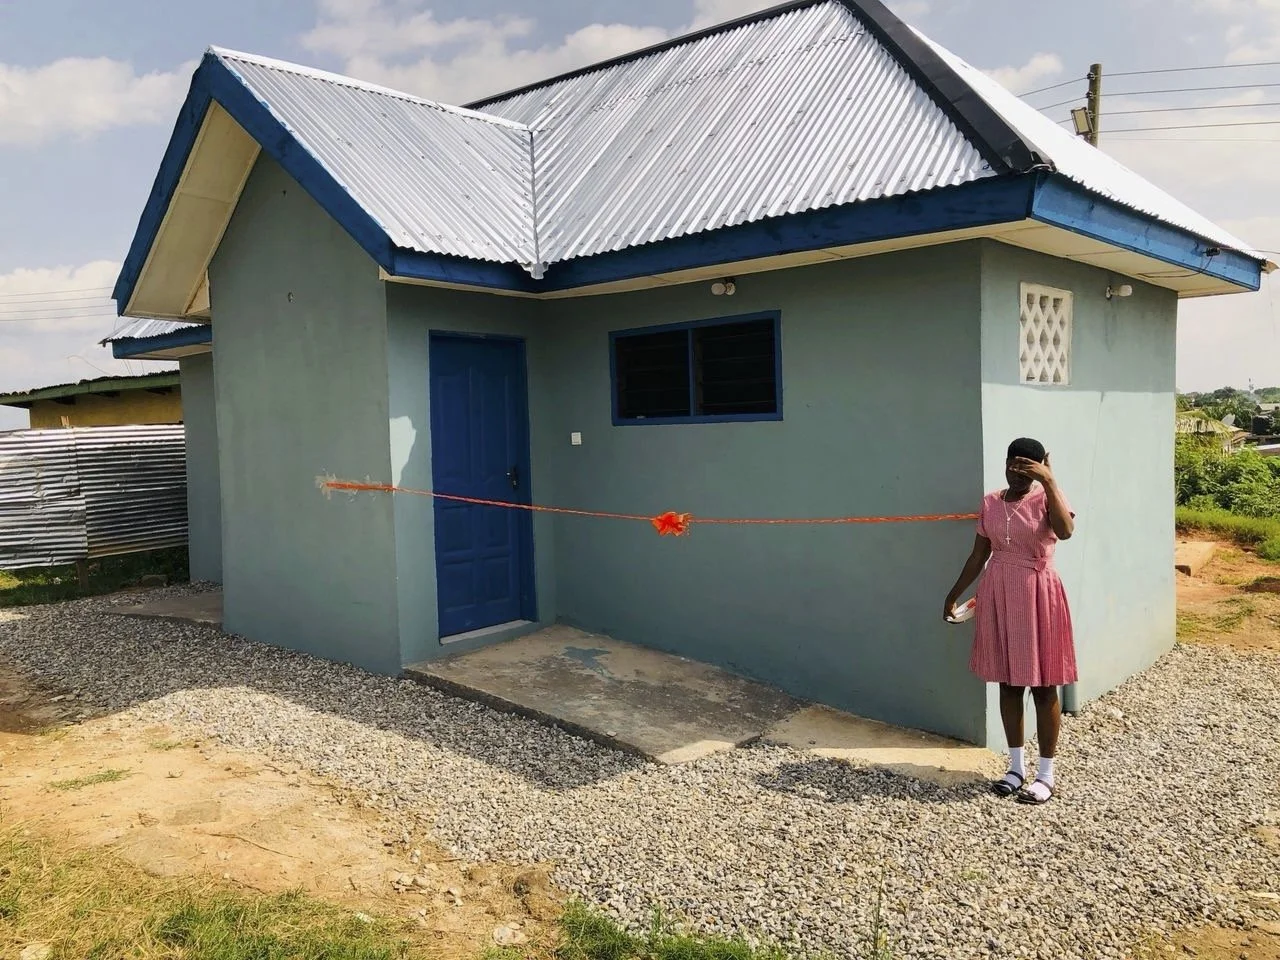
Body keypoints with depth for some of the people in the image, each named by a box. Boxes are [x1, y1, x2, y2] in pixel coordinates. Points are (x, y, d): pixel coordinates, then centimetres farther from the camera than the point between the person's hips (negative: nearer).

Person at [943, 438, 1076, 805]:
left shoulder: (1046, 498, -8)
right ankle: (1017, 766, 25)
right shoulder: (990, 503, 5)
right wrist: (954, 594, 13)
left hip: (1036, 596, -4)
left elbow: (1066, 530, -30)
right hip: (997, 596, 5)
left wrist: (1049, 481, -30)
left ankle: (1046, 774, 15)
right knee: (1008, 683, 11)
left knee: (1042, 686, 3)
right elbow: (978, 555, 11)